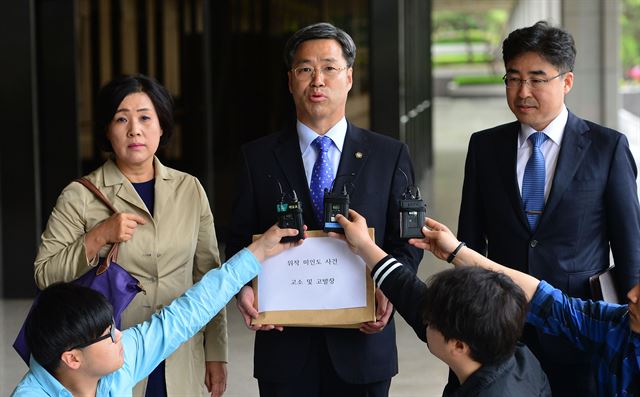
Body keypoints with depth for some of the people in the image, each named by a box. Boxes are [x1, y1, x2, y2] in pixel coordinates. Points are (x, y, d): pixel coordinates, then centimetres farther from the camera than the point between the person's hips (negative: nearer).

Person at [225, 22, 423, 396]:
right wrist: (244, 287, -14)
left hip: (362, 342, 0)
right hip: (285, 346, 0)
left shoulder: (390, 155, 4)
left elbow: (406, 239, 4)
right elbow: (241, 240, 6)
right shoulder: (258, 157, 5)